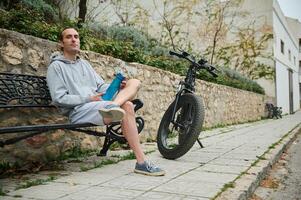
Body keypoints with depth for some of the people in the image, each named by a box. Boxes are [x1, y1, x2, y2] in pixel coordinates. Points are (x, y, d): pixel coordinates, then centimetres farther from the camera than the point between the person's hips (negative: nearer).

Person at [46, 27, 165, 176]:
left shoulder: (84, 63, 28)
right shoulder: (56, 66, 4)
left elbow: (101, 86, 21)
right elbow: (59, 99, -8)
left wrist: (116, 87, -3)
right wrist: (89, 99, -16)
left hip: (95, 105, 8)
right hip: (78, 111, -7)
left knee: (134, 82, -10)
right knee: (127, 106, -30)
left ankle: (112, 106, -40)